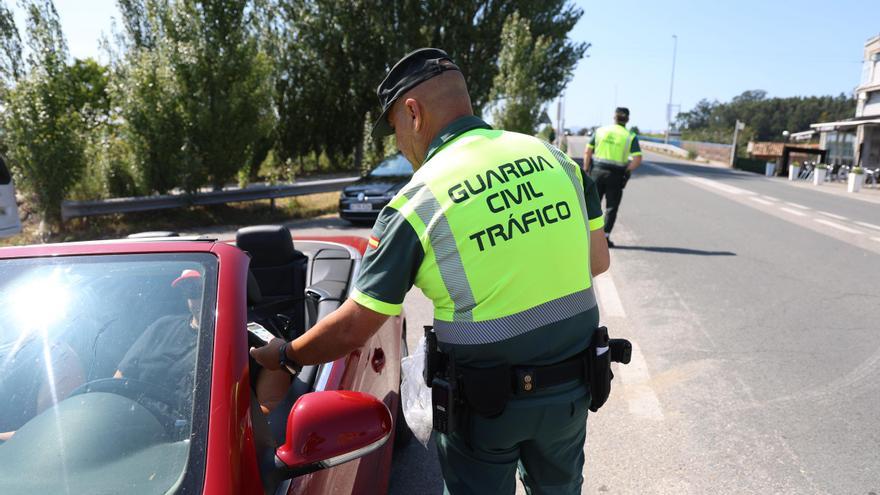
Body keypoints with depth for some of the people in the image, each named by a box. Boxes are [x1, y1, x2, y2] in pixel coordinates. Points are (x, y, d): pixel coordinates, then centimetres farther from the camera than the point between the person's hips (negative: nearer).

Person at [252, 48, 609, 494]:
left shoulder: (416, 203, -18)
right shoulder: (556, 159, -5)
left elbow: (352, 330, -13)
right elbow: (597, 260, 5)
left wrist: (283, 356, 4)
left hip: (486, 405, -4)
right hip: (572, 389, 4)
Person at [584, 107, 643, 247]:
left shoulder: (600, 131, 3)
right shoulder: (630, 137, -2)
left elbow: (587, 152, 0)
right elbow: (637, 160, -11)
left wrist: (586, 170, 6)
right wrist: (625, 172, -1)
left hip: (597, 171, 2)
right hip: (615, 176, -1)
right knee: (611, 208, 8)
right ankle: (605, 236, 5)